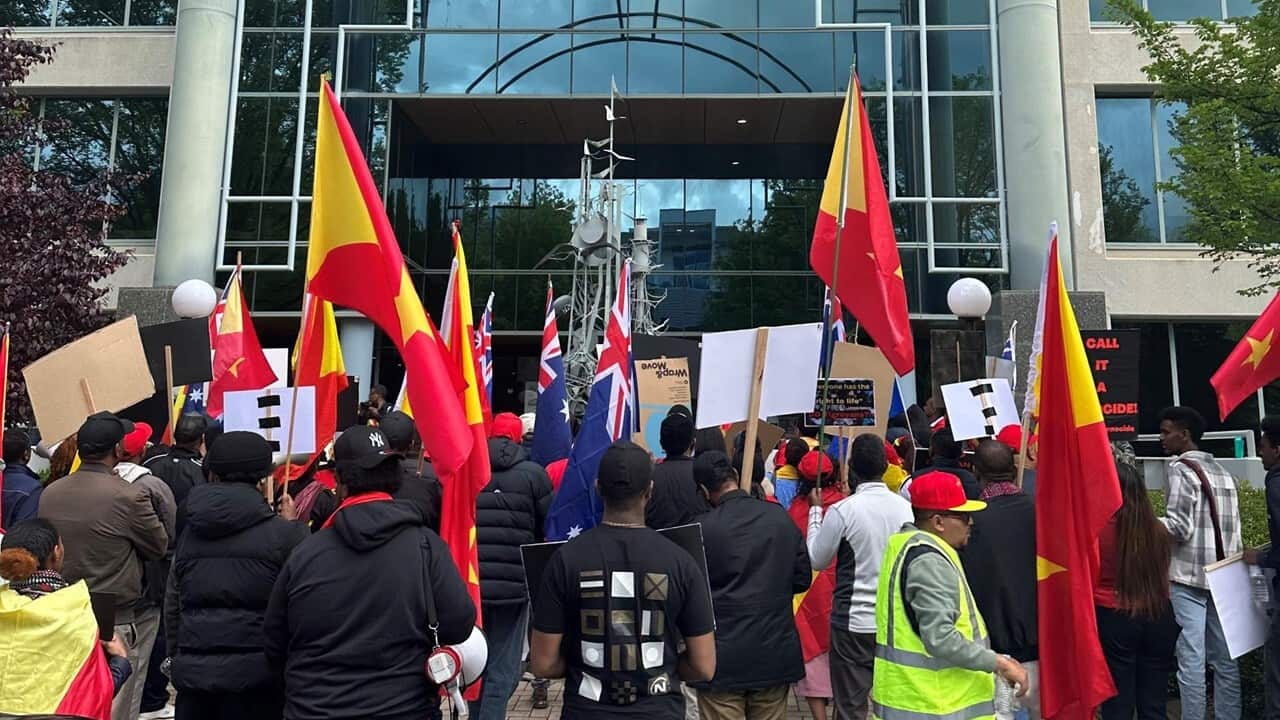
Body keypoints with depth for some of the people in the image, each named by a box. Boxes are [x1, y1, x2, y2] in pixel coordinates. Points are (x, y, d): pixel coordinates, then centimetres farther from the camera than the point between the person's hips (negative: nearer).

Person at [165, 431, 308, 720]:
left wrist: (175, 657, 25)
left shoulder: (190, 533, 7)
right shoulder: (283, 533, -11)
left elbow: (173, 605, 13)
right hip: (255, 674, -4)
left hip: (193, 671, 5)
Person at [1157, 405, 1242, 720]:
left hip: (1189, 576, -8)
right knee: (1225, 658, 11)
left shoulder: (1181, 468, -9)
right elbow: (1233, 527, 13)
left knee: (1191, 658, -4)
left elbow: (1179, 526, -16)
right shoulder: (1222, 471, 14)